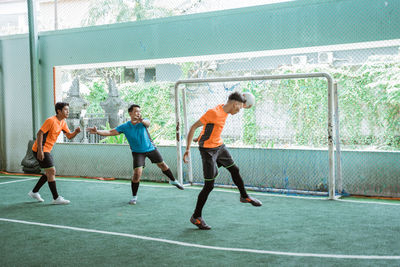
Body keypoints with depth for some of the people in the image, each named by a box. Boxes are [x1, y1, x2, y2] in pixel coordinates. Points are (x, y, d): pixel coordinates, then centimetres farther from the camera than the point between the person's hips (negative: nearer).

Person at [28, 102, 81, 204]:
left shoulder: (63, 123, 10)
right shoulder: (51, 120, -18)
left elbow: (69, 136, 11)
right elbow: (40, 134, -21)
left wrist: (76, 132, -12)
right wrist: (40, 150, -26)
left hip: (47, 150, 10)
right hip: (40, 149, -10)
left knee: (50, 173, 15)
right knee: (51, 171, -11)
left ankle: (34, 192, 26)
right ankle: (56, 198, -8)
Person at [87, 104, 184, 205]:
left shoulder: (143, 122, -15)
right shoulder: (125, 127, -13)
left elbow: (147, 123, -40)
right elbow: (110, 132, -17)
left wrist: (142, 121, -65)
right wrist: (97, 131, -34)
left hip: (150, 148, 2)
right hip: (137, 152, -1)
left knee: (162, 165, 14)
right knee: (137, 173, -16)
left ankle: (173, 180, 42)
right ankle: (134, 196, 0)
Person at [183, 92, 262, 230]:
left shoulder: (225, 110, 2)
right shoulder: (214, 112, -26)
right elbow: (193, 127, -24)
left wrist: (201, 137, 27)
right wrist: (187, 149, -26)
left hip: (219, 146, 9)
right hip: (208, 150, -9)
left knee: (234, 170, 22)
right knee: (209, 185, -7)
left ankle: (244, 196, 47)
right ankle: (196, 217, 7)